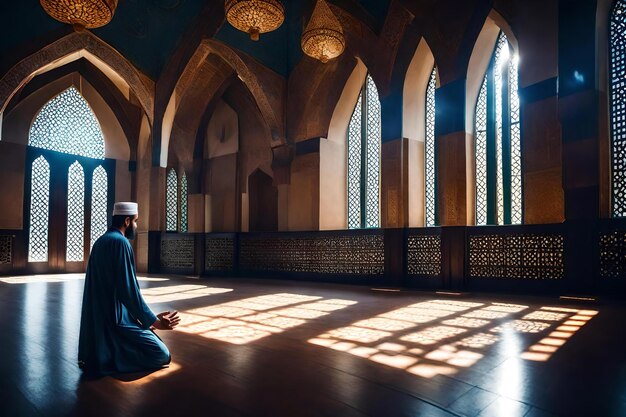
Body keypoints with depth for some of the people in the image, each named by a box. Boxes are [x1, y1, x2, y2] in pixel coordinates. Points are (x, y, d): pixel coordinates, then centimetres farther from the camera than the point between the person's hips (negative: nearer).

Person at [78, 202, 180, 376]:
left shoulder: (100, 241, 11)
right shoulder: (120, 242, -18)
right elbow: (129, 289, -22)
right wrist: (153, 320, -13)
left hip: (98, 317, 10)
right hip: (115, 318, -10)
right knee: (162, 355, -8)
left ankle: (98, 352, 12)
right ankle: (107, 357, -7)